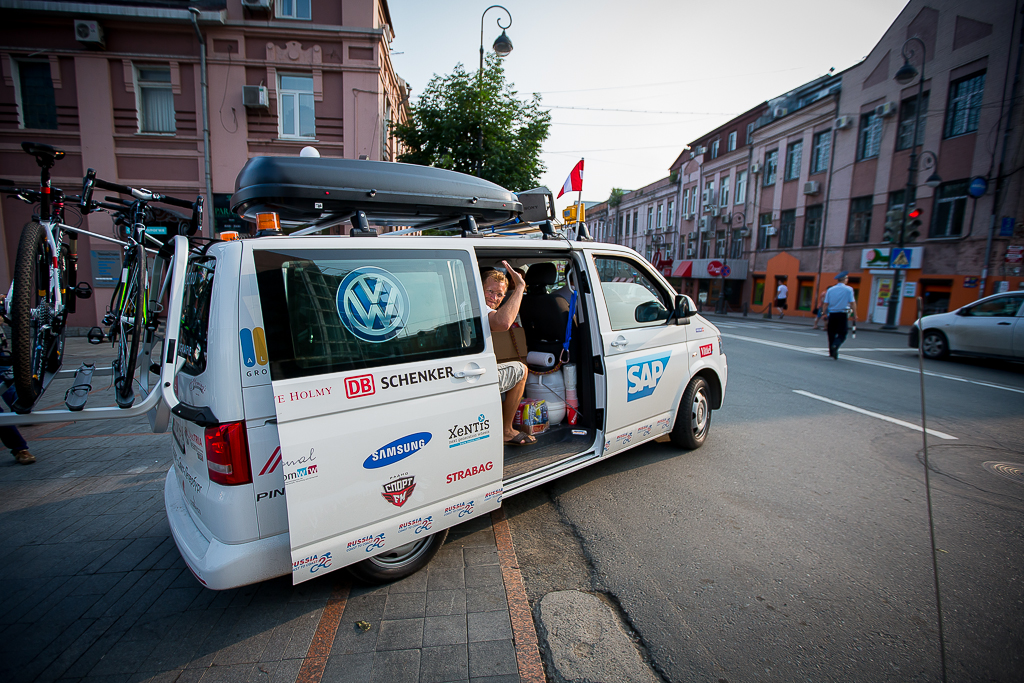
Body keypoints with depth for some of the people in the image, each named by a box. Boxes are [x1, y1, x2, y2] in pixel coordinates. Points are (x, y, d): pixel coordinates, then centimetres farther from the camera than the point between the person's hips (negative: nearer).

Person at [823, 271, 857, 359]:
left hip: (832, 315, 3)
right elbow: (852, 303, -8)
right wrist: (855, 315, -3)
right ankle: (835, 346, -25)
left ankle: (832, 352, 16)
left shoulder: (830, 289, 5)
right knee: (842, 334, 2)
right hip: (842, 315, -3)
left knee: (831, 333, 12)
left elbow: (826, 304, 4)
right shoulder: (849, 289, -4)